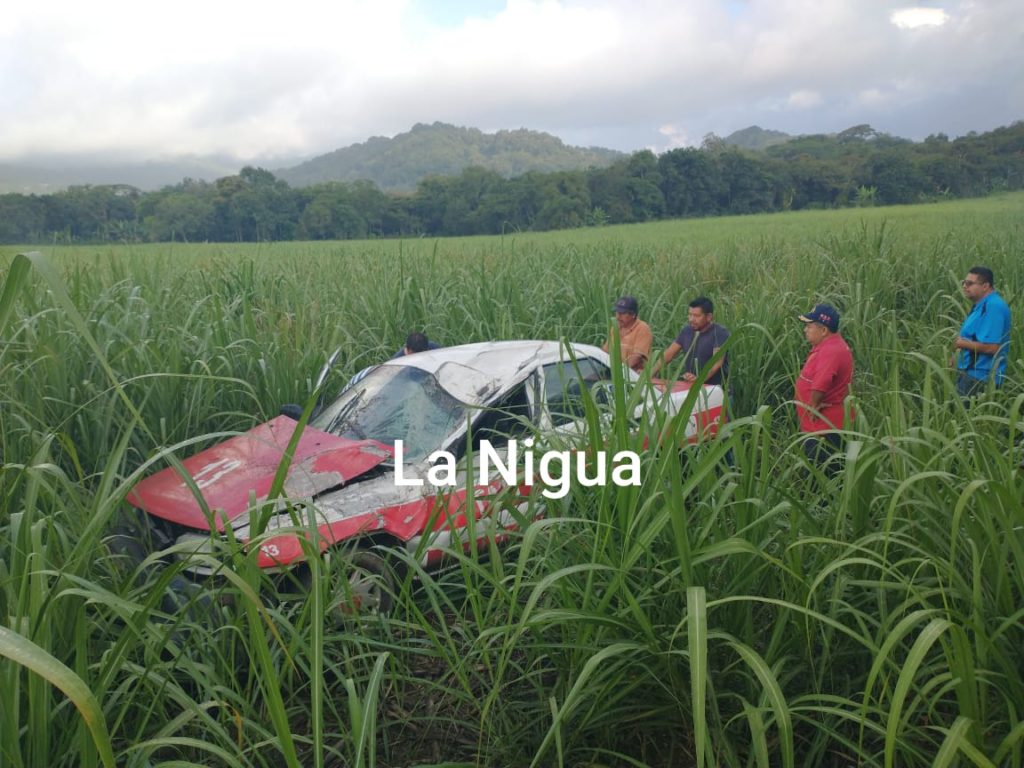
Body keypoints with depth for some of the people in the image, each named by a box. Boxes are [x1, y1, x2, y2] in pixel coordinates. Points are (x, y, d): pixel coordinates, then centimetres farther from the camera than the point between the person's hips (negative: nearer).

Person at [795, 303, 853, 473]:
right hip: (821, 423, 10)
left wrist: (813, 406, -17)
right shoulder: (828, 345, 11)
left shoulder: (831, 351, -23)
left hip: (824, 427, -10)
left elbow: (820, 385, -33)